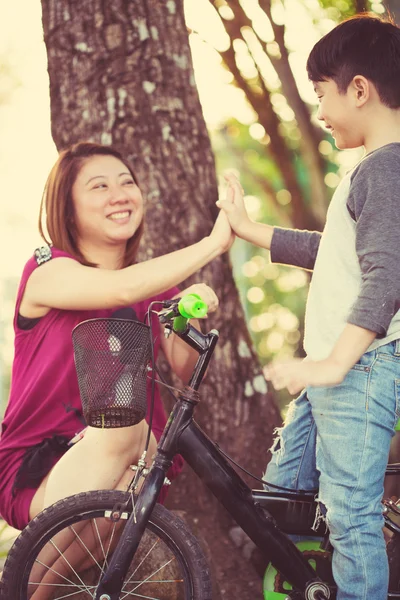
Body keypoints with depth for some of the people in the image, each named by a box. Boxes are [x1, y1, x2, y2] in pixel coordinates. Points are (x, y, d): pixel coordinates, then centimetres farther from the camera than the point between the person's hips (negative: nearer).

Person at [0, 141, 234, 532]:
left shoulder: (157, 287, 11)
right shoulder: (47, 270, -5)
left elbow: (186, 372, -1)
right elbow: (123, 289, -26)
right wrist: (214, 242, -21)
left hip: (136, 459, 4)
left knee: (128, 428, -30)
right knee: (119, 428, -33)